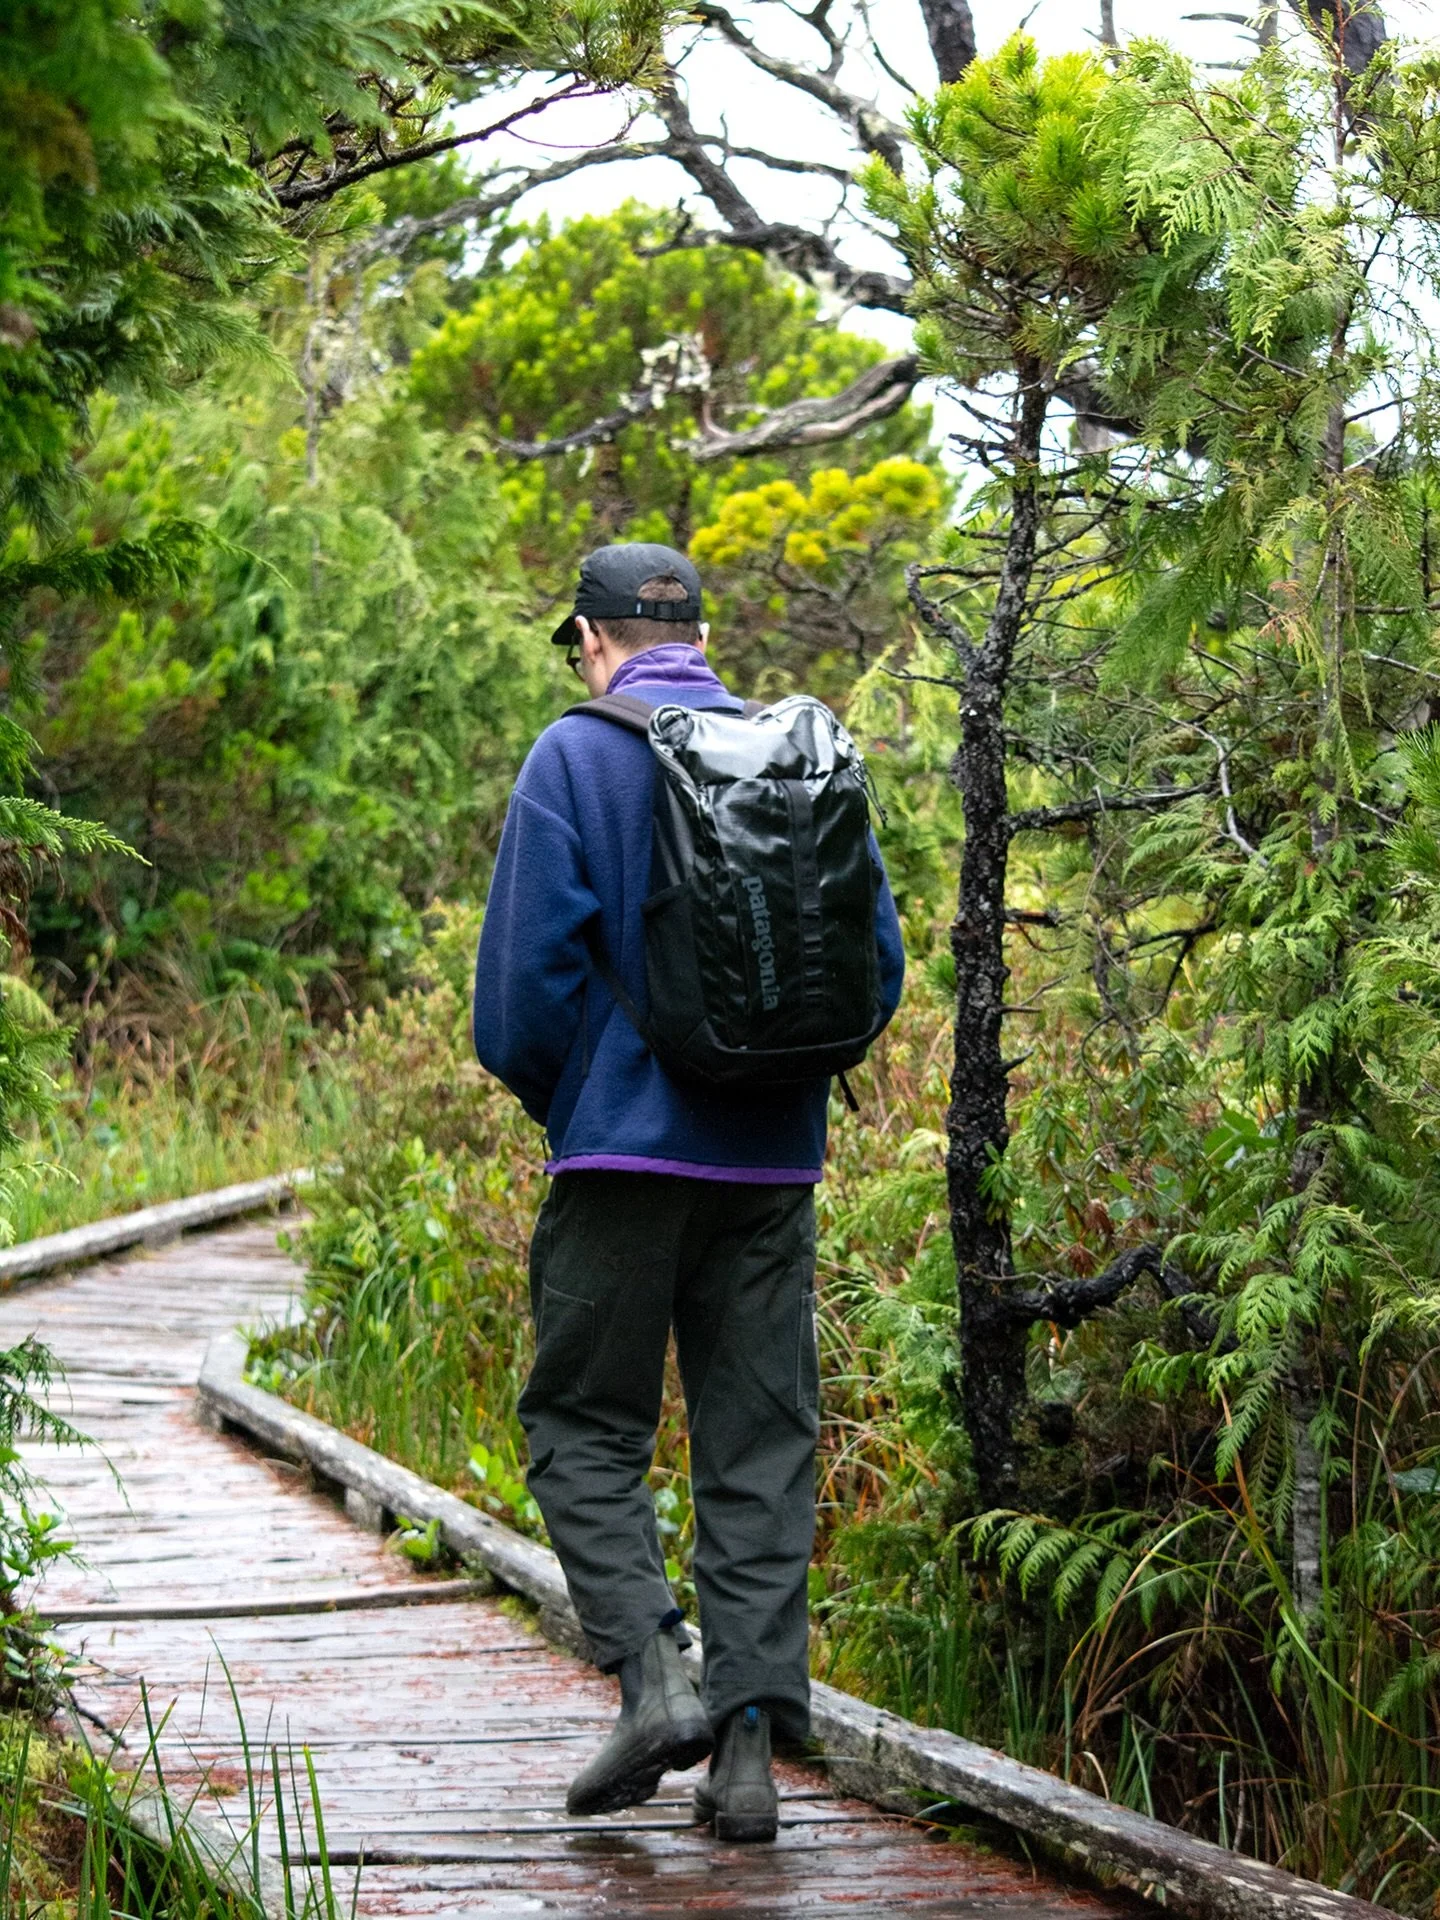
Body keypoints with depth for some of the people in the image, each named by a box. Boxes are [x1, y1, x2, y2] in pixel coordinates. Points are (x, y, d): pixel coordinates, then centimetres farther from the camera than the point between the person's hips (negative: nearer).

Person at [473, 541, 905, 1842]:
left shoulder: (574, 758, -5)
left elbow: (527, 971, -10)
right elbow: (878, 961, 7)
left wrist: (551, 1098, 8)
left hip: (625, 1147, -3)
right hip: (772, 1158, 4)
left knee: (586, 1427, 7)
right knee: (759, 1448, 6)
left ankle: (653, 1676, -11)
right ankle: (751, 1741, 0)